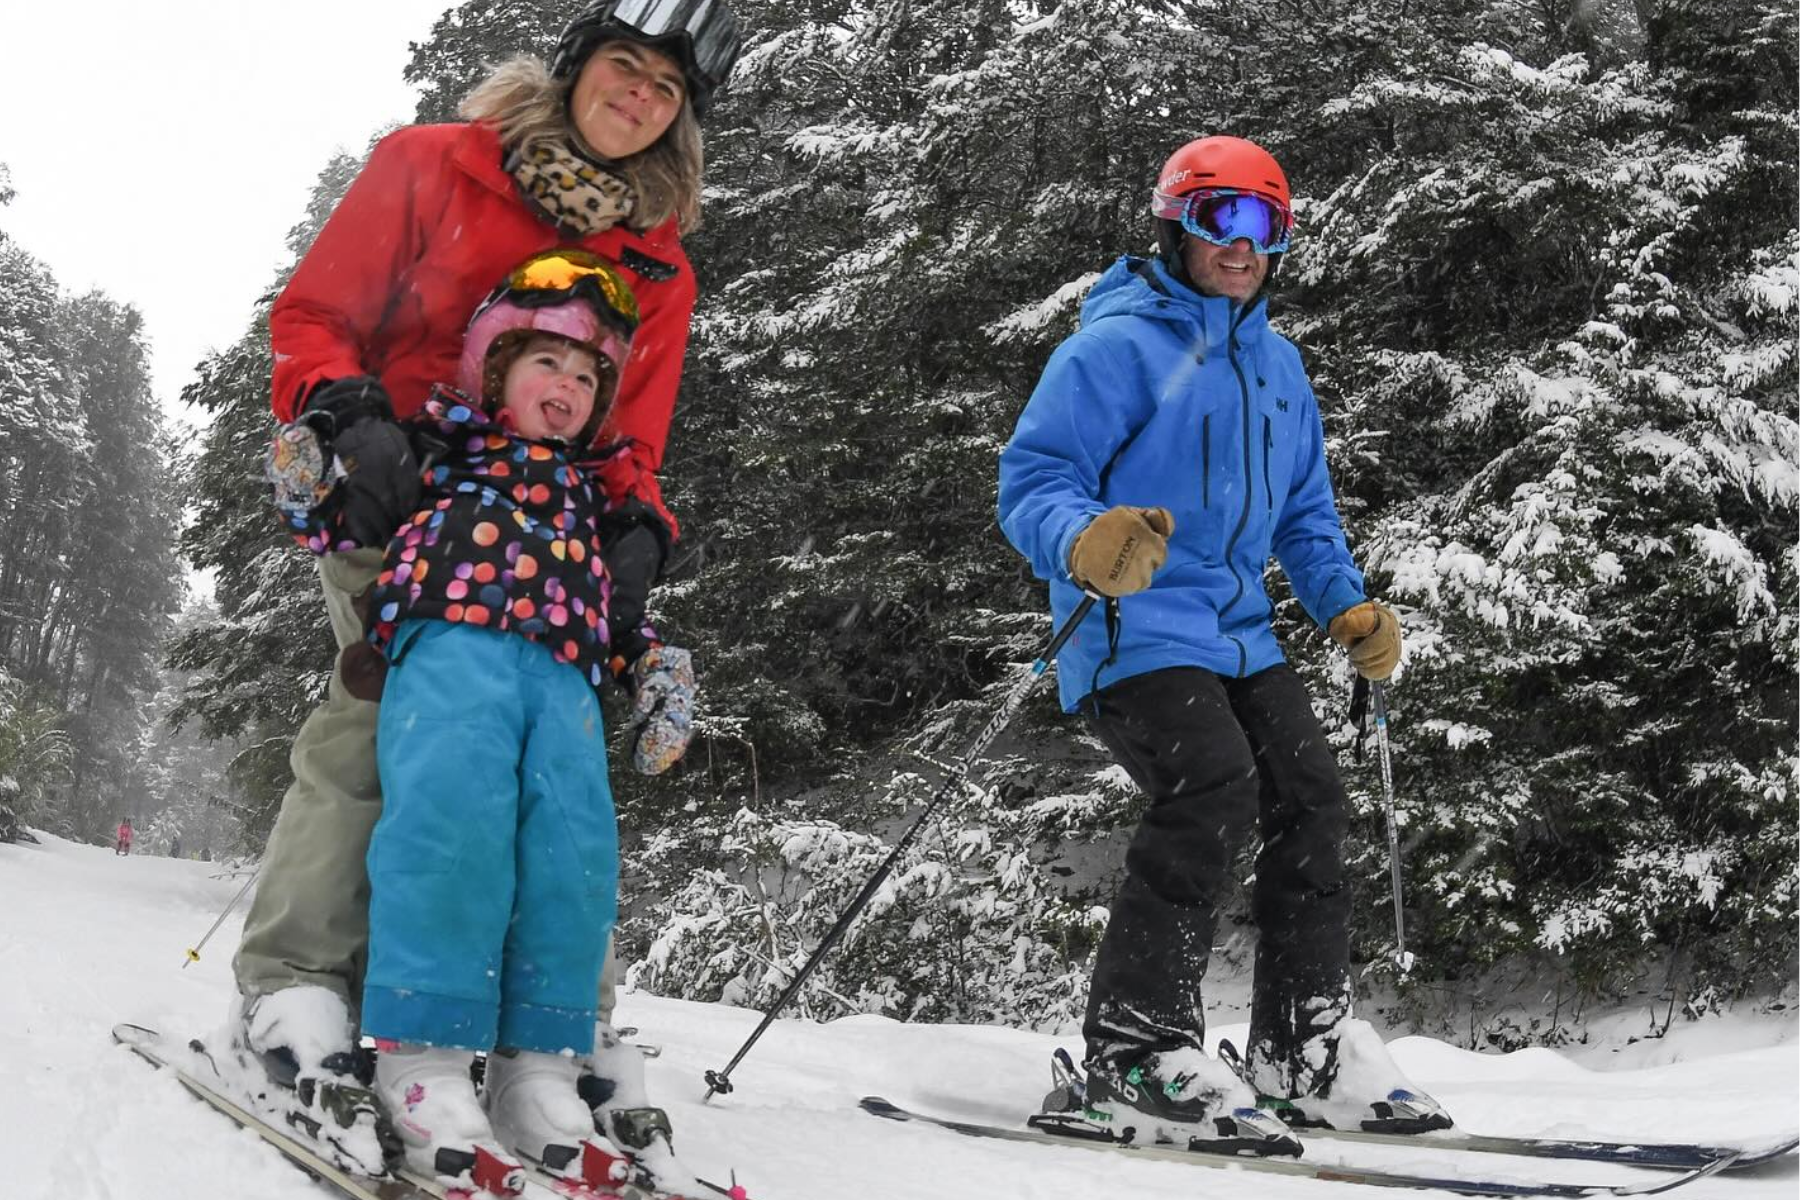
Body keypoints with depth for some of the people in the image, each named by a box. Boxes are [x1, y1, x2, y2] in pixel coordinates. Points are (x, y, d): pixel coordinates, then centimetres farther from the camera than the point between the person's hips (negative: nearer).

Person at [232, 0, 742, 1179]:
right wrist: (350, 415, -20)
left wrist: (639, 523, -13)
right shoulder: (431, 164, 0)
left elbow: (629, 440, 9)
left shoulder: (659, 266, 9)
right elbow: (313, 313, 0)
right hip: (399, 507, -4)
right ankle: (293, 984, -17)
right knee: (382, 700, -22)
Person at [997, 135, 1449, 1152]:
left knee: (1311, 798, -1)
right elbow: (1034, 481, -14)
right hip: (1134, 628, -8)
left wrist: (1348, 606, 8)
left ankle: (1310, 1047, 11)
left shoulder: (1278, 364, 18)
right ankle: (1140, 1047, -14)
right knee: (1214, 792, -24)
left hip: (1239, 631, 8)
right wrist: (1085, 546, -36)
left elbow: (1306, 513, 24)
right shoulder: (1118, 346, -6)